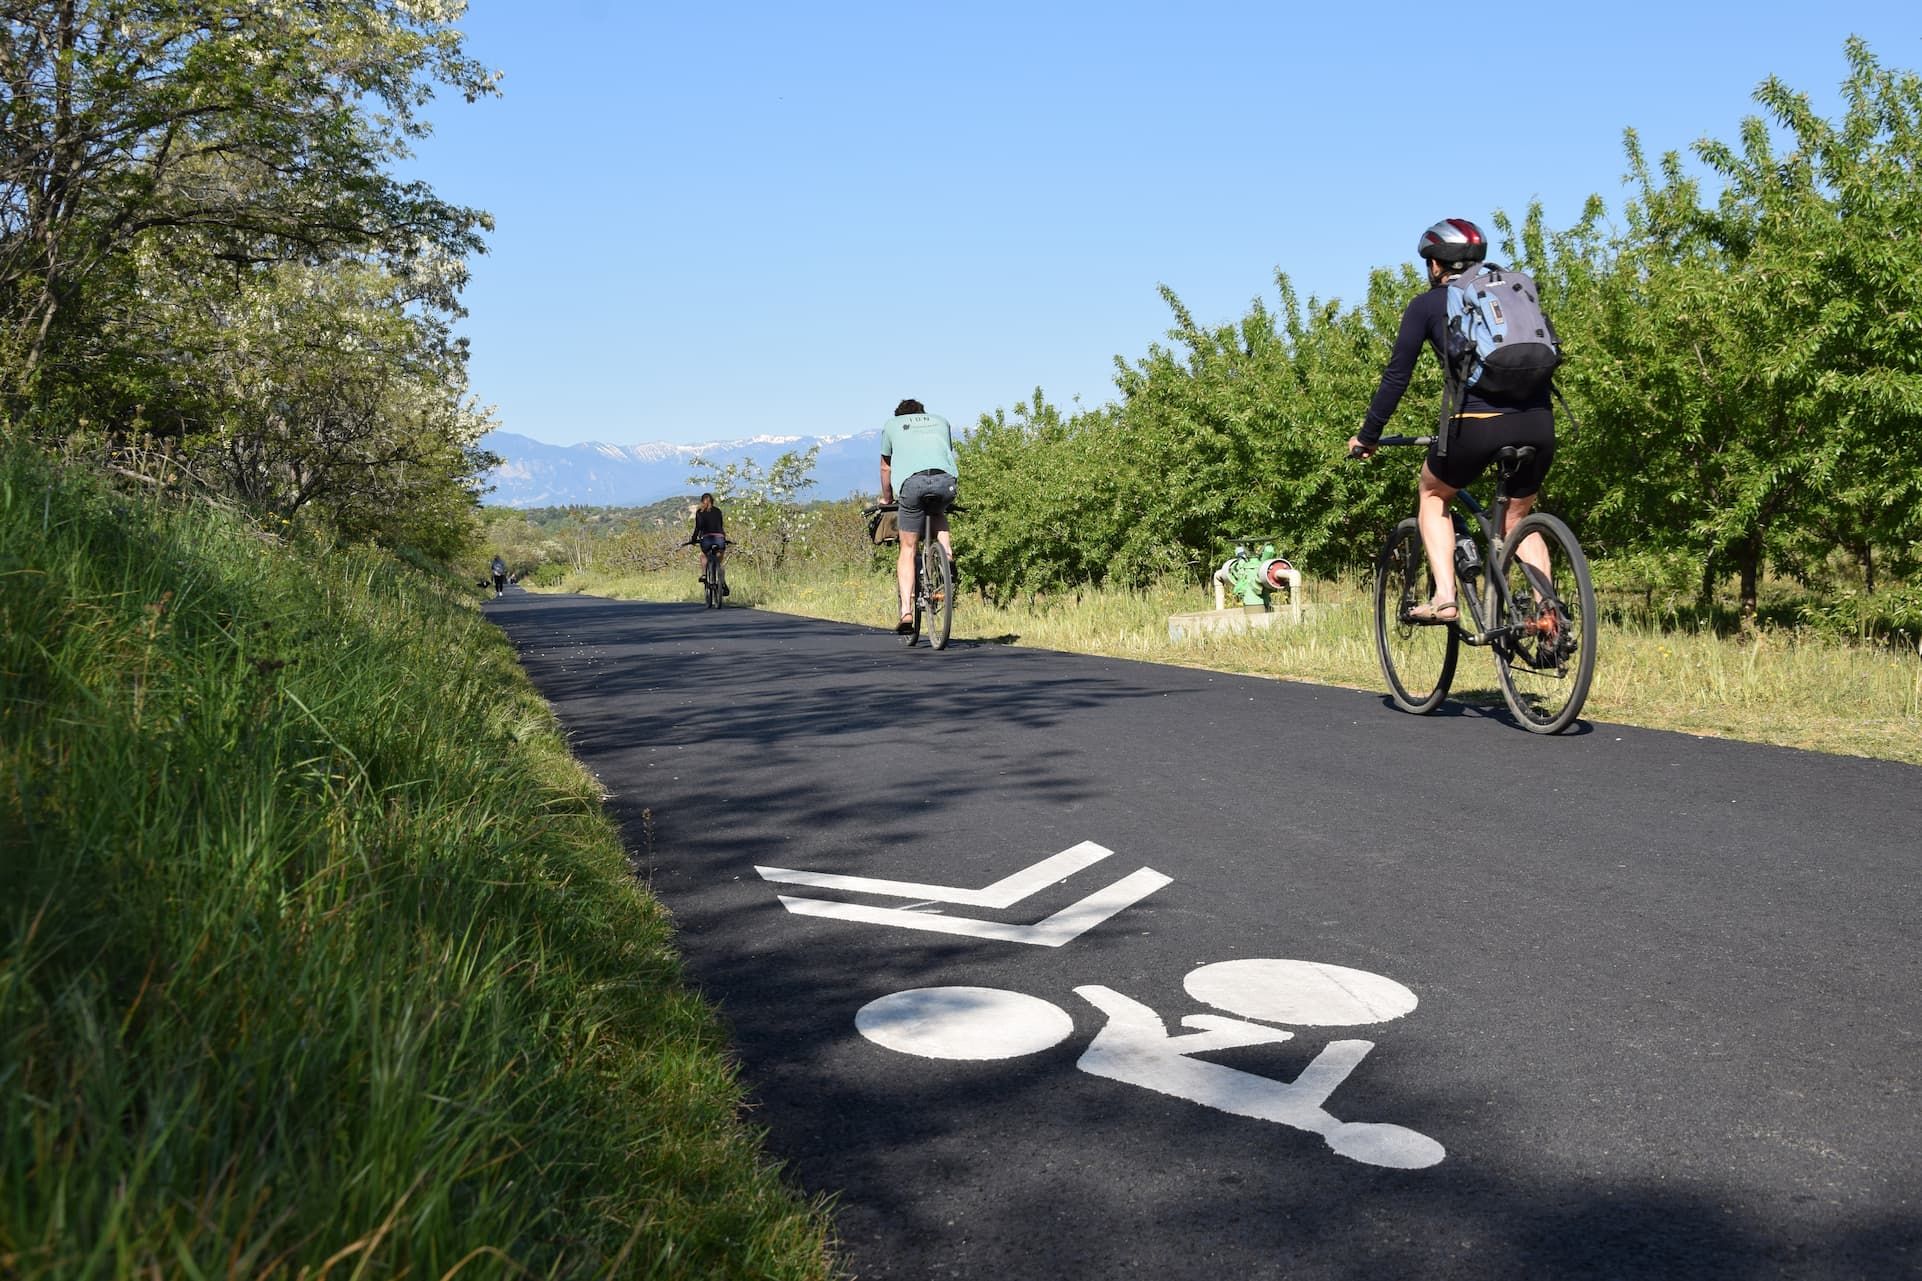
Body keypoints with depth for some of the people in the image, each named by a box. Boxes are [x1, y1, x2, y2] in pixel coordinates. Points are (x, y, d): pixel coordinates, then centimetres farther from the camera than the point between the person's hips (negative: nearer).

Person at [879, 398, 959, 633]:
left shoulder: (892, 424, 29)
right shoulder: (941, 421, 34)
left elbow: (886, 468, 34)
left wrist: (886, 499, 48)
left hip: (913, 481, -2)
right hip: (946, 480, 2)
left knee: (907, 548, 7)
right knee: (938, 513, 35)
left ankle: (906, 611, -6)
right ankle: (947, 552, 9)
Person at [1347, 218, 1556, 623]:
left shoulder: (1427, 304, 12)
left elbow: (1397, 375, 11)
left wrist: (1367, 436, 21)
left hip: (1478, 423, -4)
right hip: (1539, 423, 4)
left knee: (1432, 494, 24)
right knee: (1517, 519, 26)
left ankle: (1444, 598, 9)